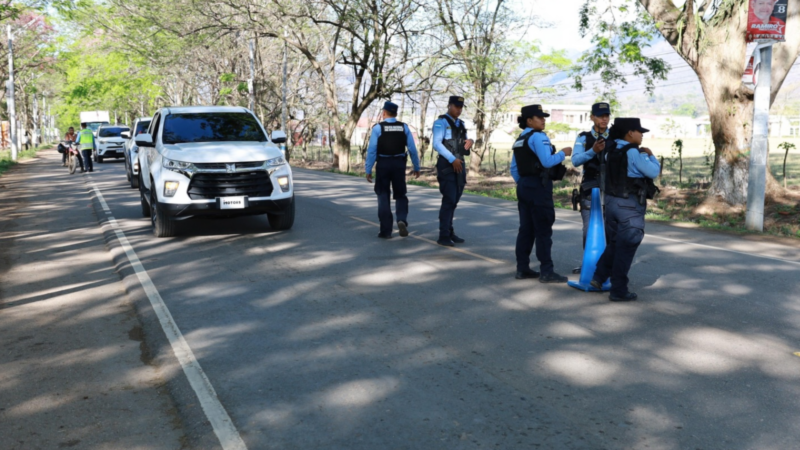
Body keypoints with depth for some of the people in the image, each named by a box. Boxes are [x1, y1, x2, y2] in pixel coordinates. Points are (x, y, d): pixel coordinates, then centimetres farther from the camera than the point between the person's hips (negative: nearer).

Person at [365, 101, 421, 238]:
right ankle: (402, 220, -11)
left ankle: (386, 231, 8)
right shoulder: (404, 127, 1)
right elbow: (412, 149, 0)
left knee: (383, 197, 8)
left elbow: (372, 150, -11)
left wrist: (368, 170, -6)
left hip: (383, 164, -2)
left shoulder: (378, 128, -6)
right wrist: (416, 167, 9)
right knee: (400, 195, 15)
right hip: (399, 164, 2)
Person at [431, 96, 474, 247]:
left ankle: (449, 232, 20)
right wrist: (452, 159, -22)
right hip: (447, 165, -8)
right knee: (449, 200, -11)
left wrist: (470, 141, 1)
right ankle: (443, 236, -7)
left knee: (454, 200, 11)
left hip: (460, 165, 8)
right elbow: (437, 144, -16)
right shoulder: (441, 122, -6)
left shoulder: (461, 124, 18)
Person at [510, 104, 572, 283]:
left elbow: (514, 168, 17)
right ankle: (546, 272, -2)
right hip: (539, 186, -9)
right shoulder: (538, 137, -11)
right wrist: (563, 153, -7)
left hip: (524, 186, 9)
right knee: (543, 230, -5)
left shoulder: (520, 139, 16)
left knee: (526, 229, 11)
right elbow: (547, 161, -22)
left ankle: (522, 268, 14)